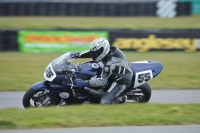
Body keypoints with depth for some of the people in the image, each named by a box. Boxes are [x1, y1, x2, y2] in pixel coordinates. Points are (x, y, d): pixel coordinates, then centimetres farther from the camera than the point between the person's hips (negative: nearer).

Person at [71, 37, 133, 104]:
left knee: (104, 101, -20)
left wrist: (84, 83, -33)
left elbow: (103, 81, -30)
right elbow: (91, 52, 6)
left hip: (122, 81, -10)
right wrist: (78, 54, -4)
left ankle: (121, 98, 1)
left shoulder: (109, 64, -33)